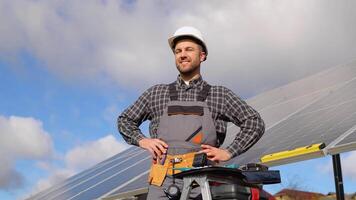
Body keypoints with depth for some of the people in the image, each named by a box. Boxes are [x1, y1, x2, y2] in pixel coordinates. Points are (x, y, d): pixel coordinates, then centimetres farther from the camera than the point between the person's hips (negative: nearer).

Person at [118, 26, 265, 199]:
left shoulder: (219, 95, 12)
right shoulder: (156, 93, 15)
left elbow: (254, 123, 12)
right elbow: (124, 120, 26)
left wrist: (228, 152, 2)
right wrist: (142, 141, 7)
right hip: (163, 183, 1)